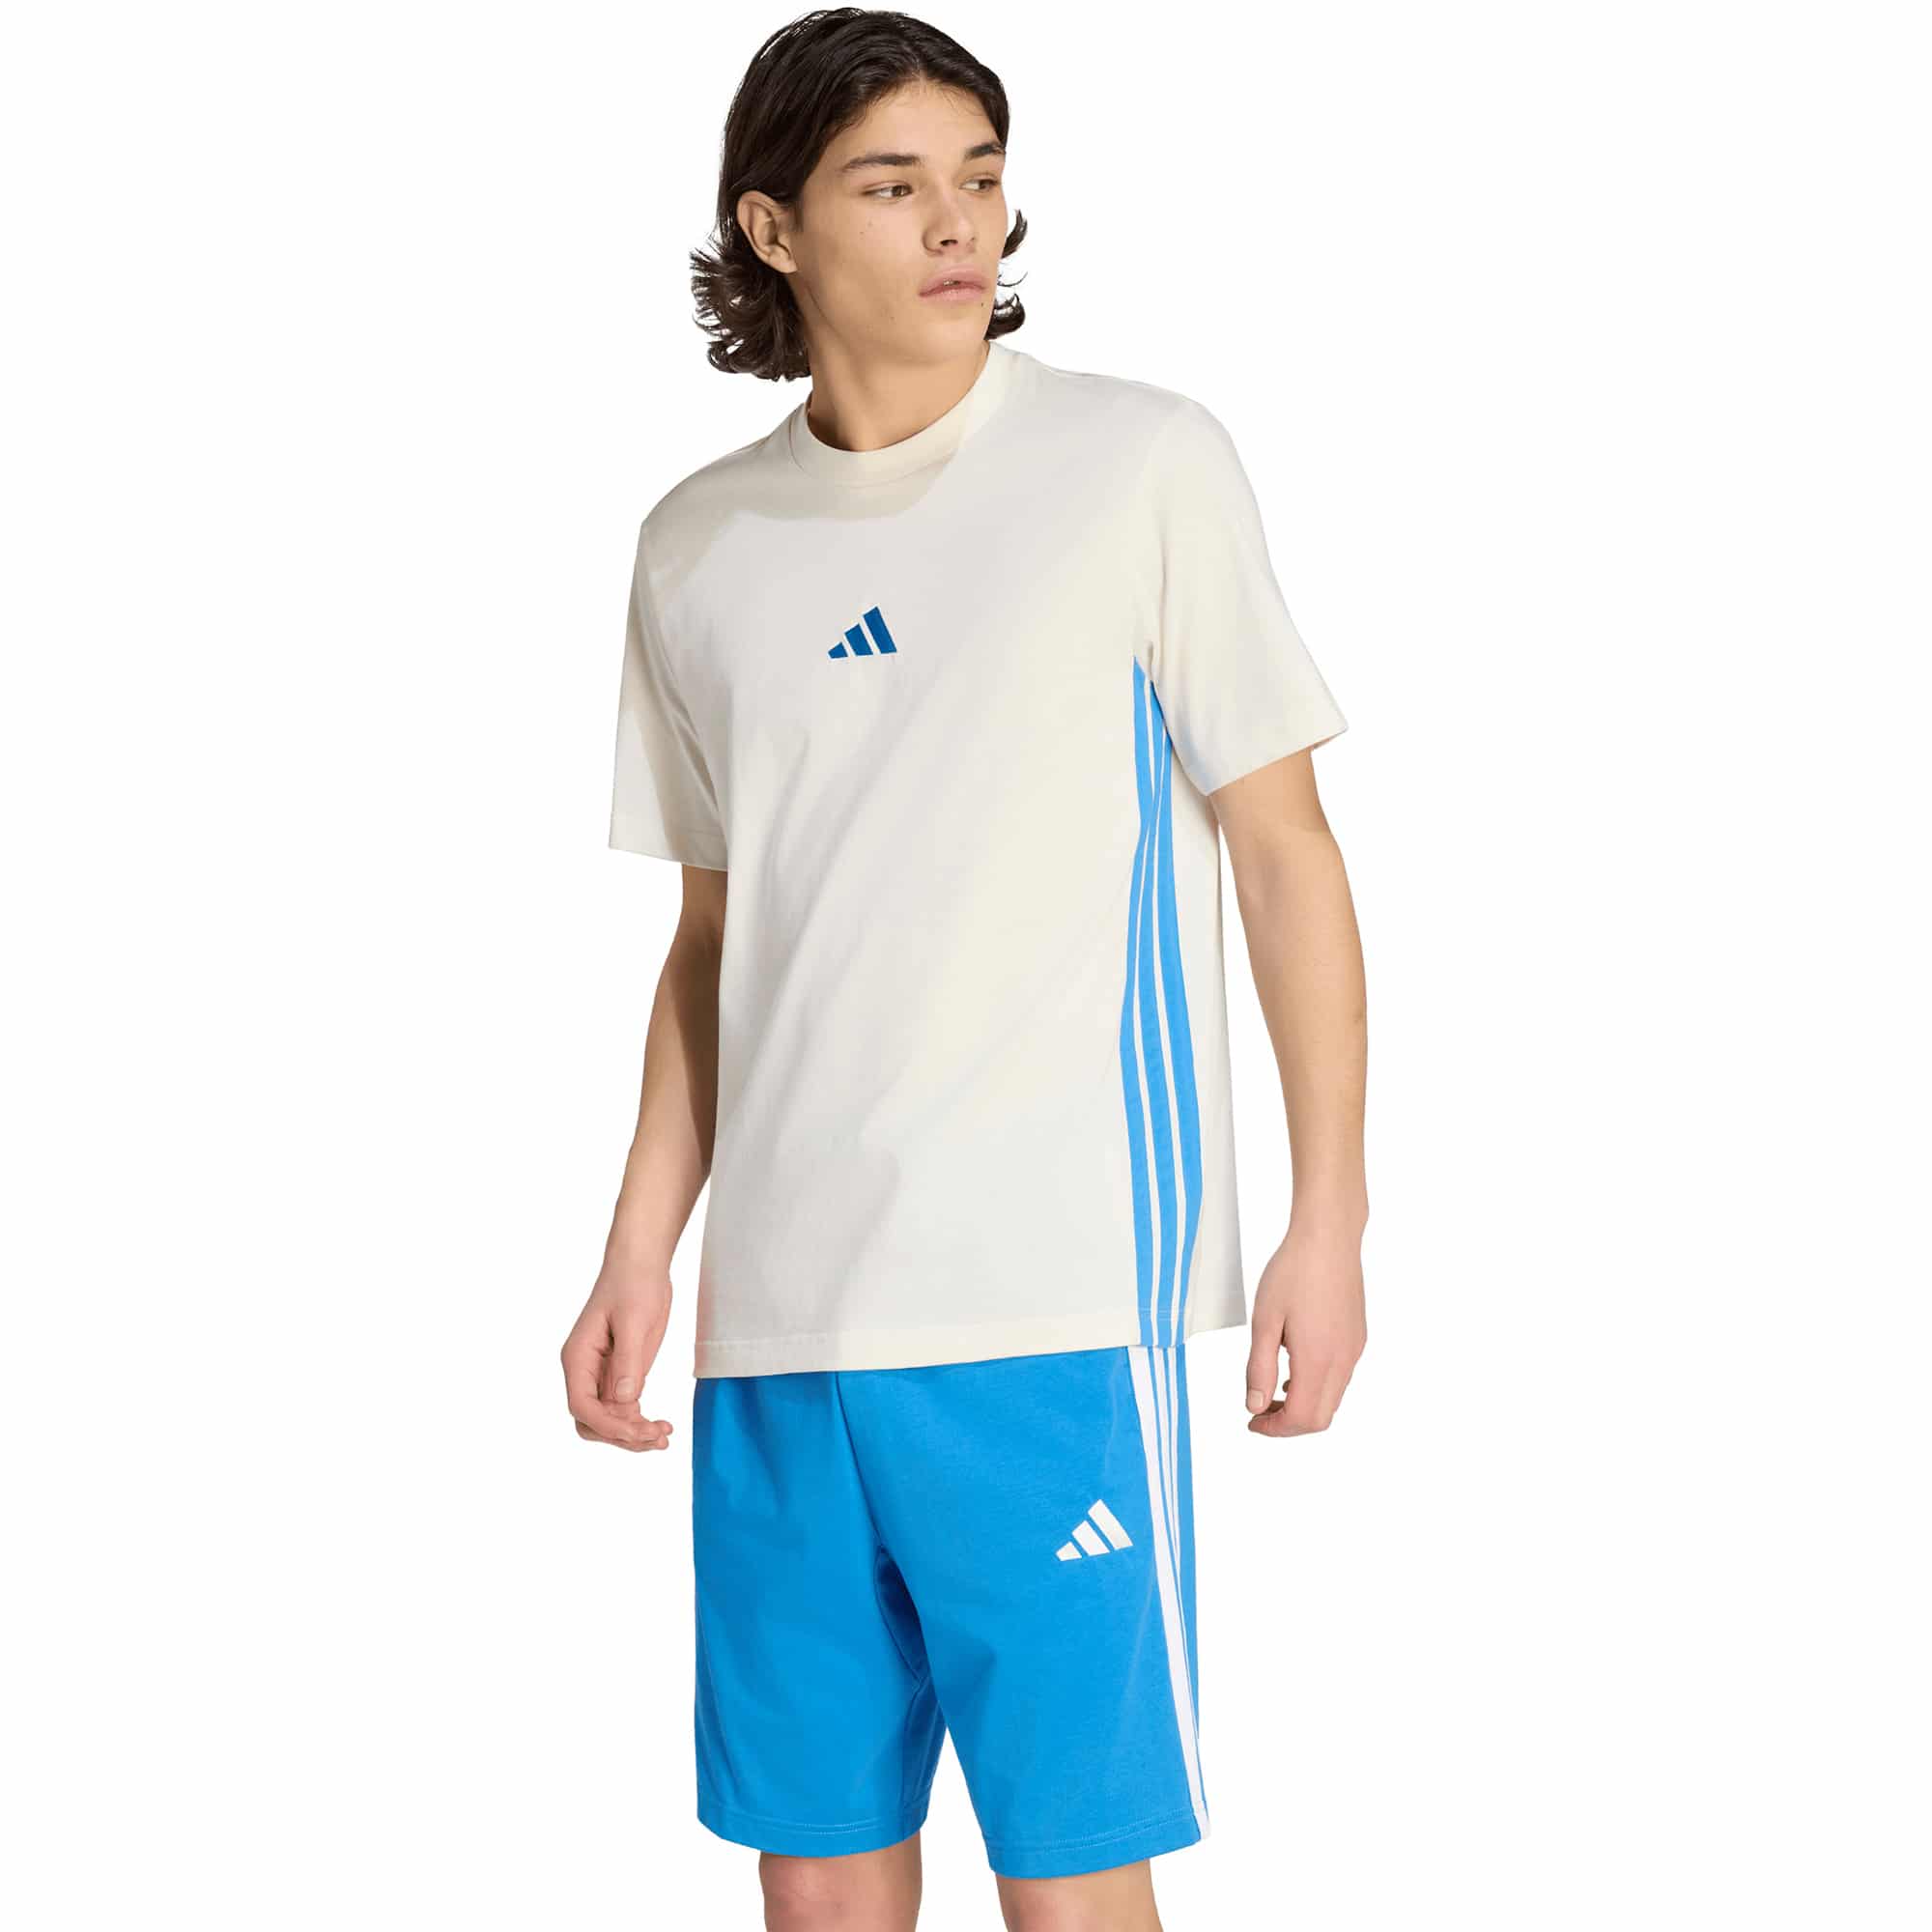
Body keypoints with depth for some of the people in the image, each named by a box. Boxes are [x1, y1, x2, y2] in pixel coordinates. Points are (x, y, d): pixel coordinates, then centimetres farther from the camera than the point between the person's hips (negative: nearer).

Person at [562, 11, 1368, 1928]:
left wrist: (1328, 1218, -4)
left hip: (1055, 1292, -4)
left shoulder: (1141, 464, -1)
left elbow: (1284, 849, 1)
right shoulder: (698, 546, 11)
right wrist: (640, 1246, 12)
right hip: (777, 1314, 4)